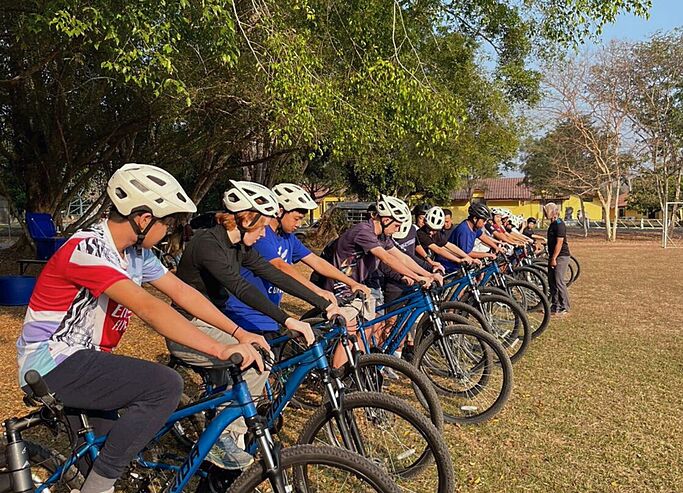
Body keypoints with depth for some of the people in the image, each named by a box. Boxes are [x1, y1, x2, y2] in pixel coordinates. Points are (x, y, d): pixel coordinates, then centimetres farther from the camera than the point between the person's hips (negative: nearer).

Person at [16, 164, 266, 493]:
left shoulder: (136, 252, 1)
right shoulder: (88, 249, -25)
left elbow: (182, 292, 1)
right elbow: (147, 307, -35)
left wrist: (239, 334, -7)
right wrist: (220, 350, -39)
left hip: (80, 360, 9)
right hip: (52, 365, -9)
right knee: (165, 385, -24)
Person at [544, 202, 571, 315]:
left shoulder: (559, 224, -16)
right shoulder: (553, 224, 14)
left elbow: (559, 243, -20)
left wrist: (554, 258, -21)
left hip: (561, 256, -10)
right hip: (553, 256, 10)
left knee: (559, 281, -8)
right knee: (551, 281, 11)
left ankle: (564, 307, -1)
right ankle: (555, 304, 19)